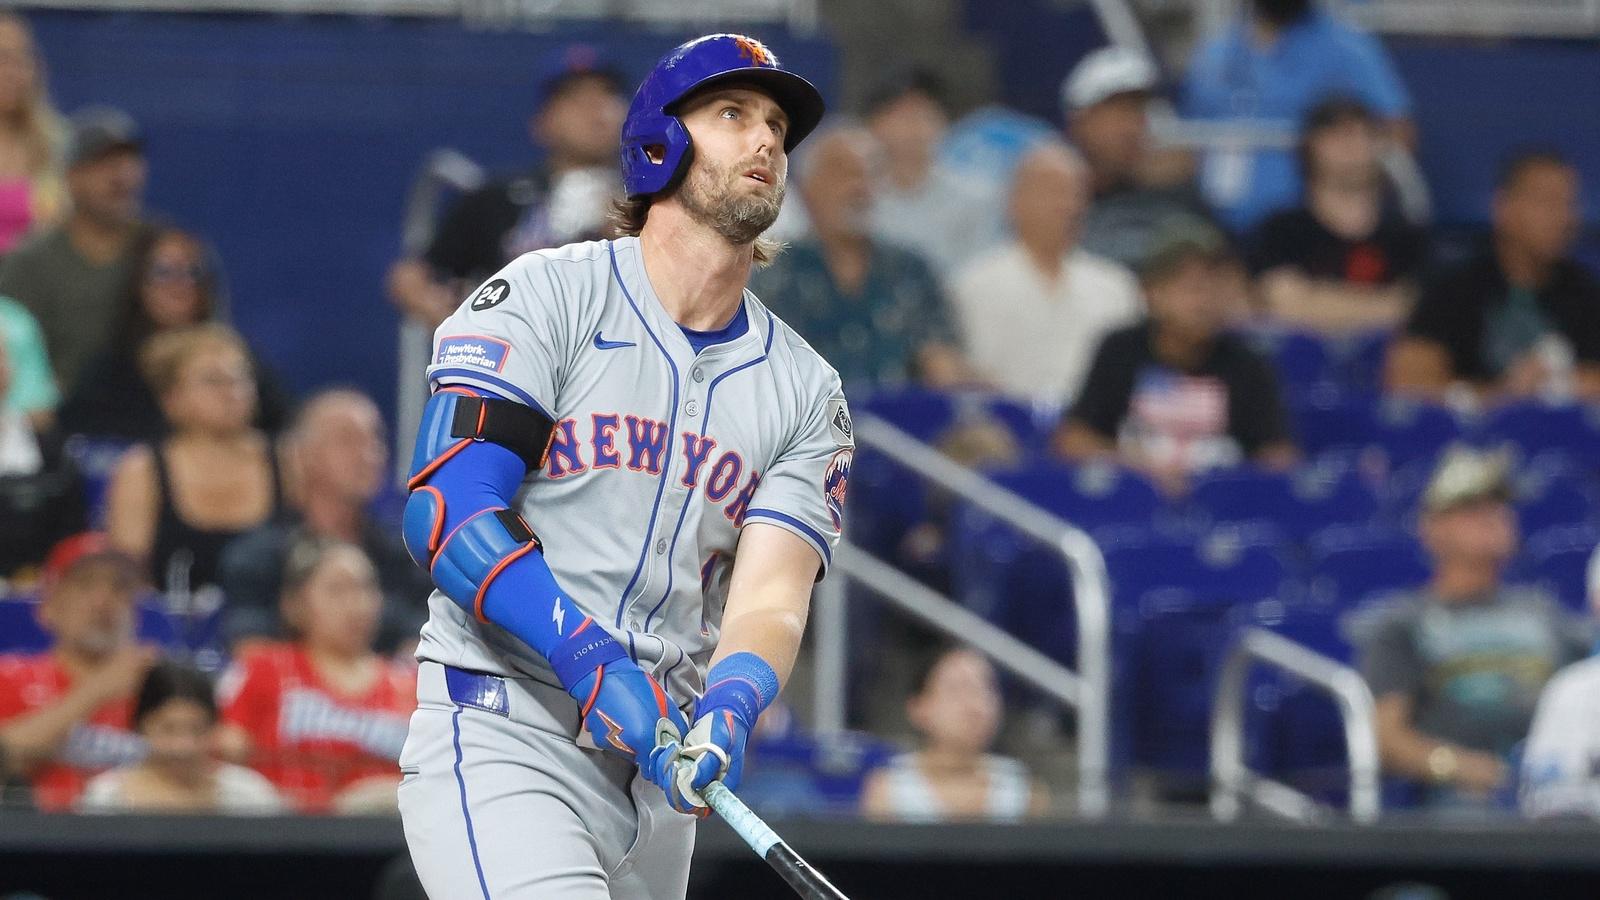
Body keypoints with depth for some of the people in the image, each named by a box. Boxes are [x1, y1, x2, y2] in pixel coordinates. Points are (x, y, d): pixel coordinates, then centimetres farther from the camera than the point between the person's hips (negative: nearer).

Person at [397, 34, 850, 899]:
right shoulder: (543, 298, -2)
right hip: (501, 738, -6)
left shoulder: (805, 390, 11)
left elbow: (771, 593, -1)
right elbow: (446, 511, -12)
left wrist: (725, 714, -24)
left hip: (655, 760, 6)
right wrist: (590, 658, -25)